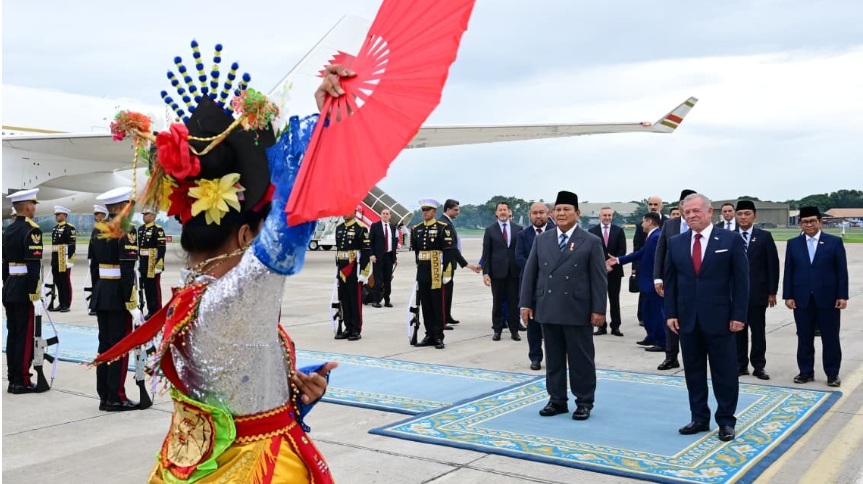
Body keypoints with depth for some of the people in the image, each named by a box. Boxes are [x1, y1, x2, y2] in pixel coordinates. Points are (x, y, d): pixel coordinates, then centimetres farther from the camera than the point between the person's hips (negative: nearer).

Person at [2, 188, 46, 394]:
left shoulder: (8, 230, 13)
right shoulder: (31, 230, -13)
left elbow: (4, 261, 16)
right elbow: (34, 264, -20)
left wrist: (7, 285, 20)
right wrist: (35, 293, -20)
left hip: (9, 289, 8)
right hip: (24, 290, -8)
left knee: (12, 334, 11)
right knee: (25, 336, -3)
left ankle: (13, 379, 17)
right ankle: (22, 381, 0)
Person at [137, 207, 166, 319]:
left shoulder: (158, 230, -11)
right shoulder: (141, 229, 13)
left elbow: (162, 248, -16)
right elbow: (138, 246, 19)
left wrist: (159, 264, -19)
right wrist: (137, 262, 17)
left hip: (153, 265, -7)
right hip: (143, 265, 8)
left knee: (155, 288, -2)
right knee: (146, 288, 11)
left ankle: (158, 312, 5)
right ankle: (151, 311, 20)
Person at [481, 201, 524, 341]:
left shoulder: (518, 229, 6)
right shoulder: (490, 230, 3)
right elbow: (486, 253, 1)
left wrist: (523, 269, 0)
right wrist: (485, 272, -6)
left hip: (514, 271, 1)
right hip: (497, 271, -1)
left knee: (514, 301, 5)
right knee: (497, 302, 5)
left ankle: (514, 330, 13)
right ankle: (497, 330, 15)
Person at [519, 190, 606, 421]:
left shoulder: (591, 242, -2)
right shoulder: (541, 240, 8)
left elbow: (599, 279, -3)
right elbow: (530, 273, 9)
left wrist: (598, 309, -8)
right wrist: (526, 303, 3)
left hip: (578, 311, -3)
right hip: (548, 309, 3)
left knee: (581, 359, 5)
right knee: (553, 358, 11)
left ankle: (584, 402, 16)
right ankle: (557, 400, 21)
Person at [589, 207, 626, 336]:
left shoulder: (619, 230, 5)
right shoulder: (592, 231, 4)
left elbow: (622, 250, 0)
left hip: (614, 270, 0)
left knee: (614, 300, 5)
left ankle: (615, 326, 10)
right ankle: (601, 326, 9)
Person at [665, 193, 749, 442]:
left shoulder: (731, 239, -3)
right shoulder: (675, 243, 7)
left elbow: (741, 280, -4)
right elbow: (670, 280, 9)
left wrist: (738, 315, -9)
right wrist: (671, 313, 2)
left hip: (719, 318, -3)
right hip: (687, 319, 3)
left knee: (724, 373, 5)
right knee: (693, 372, 10)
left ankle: (726, 420, 17)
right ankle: (699, 418, 21)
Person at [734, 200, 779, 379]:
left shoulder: (764, 236, 1)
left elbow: (773, 265, 0)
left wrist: (772, 291, -4)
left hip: (757, 292, -1)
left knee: (758, 331, 5)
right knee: (738, 329, 6)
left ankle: (758, 366, 14)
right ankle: (741, 364, 15)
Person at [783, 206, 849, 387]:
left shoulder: (835, 242, 2)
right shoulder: (793, 244, 7)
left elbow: (842, 271, -1)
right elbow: (788, 272, 5)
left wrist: (842, 295, -7)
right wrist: (788, 296, -1)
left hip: (828, 299, -2)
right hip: (802, 299, 2)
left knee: (830, 338, 5)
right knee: (804, 338, 7)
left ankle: (832, 374, 15)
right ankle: (806, 372, 18)